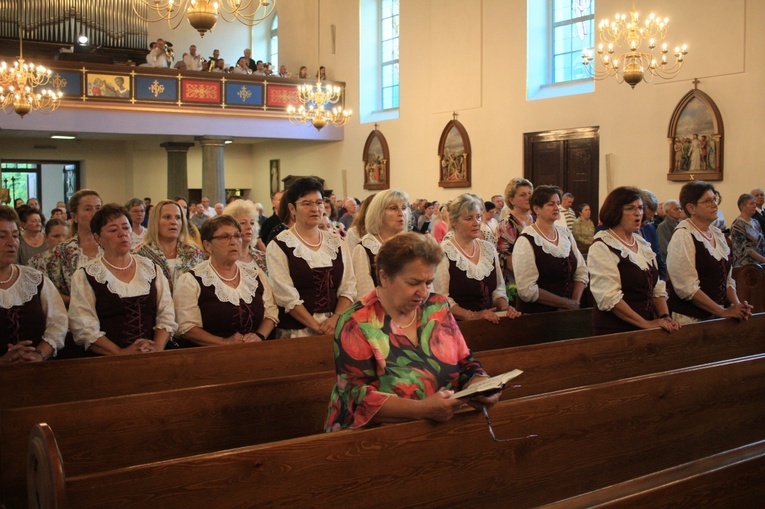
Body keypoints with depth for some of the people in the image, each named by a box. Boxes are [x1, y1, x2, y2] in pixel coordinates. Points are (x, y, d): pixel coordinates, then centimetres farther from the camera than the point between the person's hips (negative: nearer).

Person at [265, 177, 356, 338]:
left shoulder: (336, 244, 11)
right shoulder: (279, 246, -2)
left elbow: (348, 288, 5)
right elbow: (286, 296, -10)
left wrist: (336, 318, -11)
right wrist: (317, 326, -15)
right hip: (296, 332, -3)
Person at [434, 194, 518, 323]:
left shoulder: (489, 248, 13)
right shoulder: (444, 253, -6)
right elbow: (441, 298, -11)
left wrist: (504, 307, 1)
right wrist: (472, 316, -19)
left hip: (489, 322, 5)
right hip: (459, 324, -5)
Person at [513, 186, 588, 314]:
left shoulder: (565, 232, 4)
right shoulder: (526, 240, -14)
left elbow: (581, 272, 5)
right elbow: (527, 290, -20)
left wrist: (574, 302, -10)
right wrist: (566, 303, -14)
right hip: (537, 314, -5)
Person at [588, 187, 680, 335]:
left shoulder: (643, 244, 12)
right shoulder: (602, 247, -11)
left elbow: (657, 288, 12)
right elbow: (609, 298, -20)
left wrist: (665, 317, -5)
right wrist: (646, 324, -20)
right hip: (614, 331, -7)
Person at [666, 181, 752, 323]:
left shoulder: (718, 235, 9)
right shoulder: (683, 237, -14)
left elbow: (727, 279, 13)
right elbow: (687, 289, -20)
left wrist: (737, 306, -4)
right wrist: (723, 312, -17)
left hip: (717, 317, 7)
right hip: (691, 318, -7)